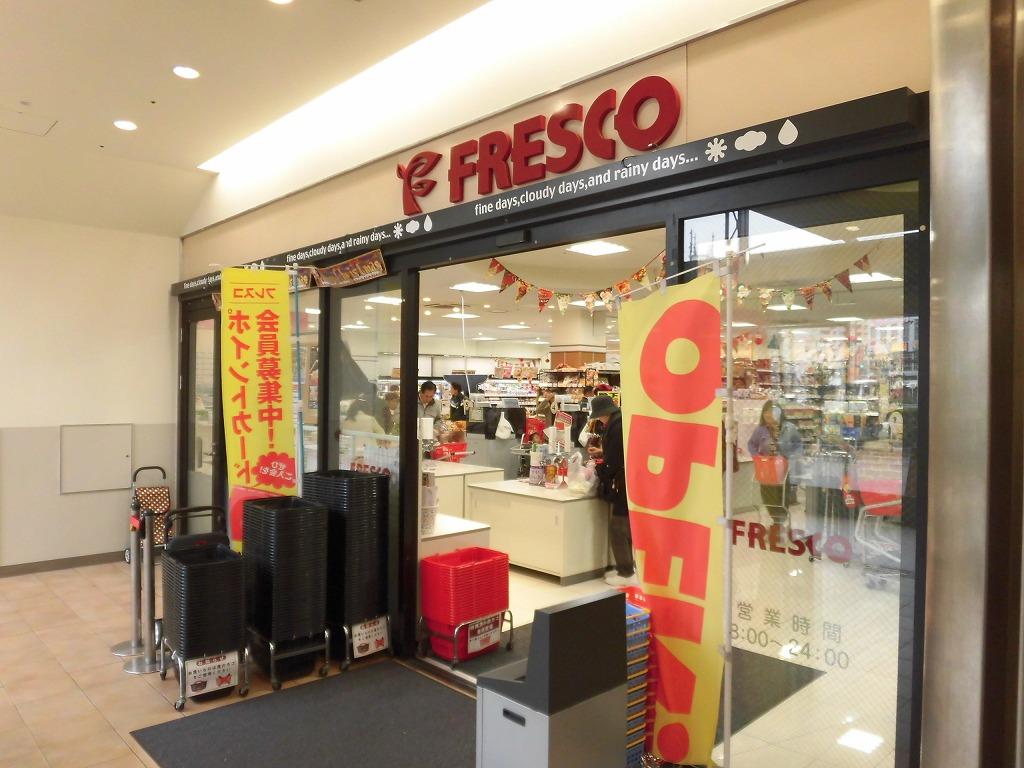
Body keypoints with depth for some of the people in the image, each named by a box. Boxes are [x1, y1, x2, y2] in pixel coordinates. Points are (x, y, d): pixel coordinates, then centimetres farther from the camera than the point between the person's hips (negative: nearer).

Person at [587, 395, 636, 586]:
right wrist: (602, 452, 22)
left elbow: (613, 463, -19)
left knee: (617, 528, -2)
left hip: (624, 485, -10)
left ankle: (626, 573, 3)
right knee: (627, 527, 17)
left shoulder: (615, 427, -18)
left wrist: (598, 470, -2)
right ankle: (627, 568, 25)